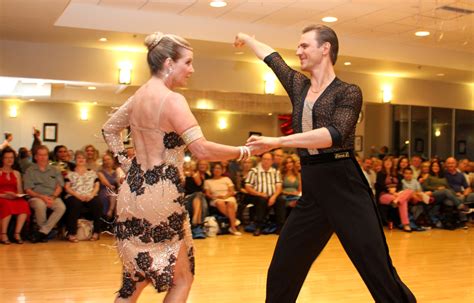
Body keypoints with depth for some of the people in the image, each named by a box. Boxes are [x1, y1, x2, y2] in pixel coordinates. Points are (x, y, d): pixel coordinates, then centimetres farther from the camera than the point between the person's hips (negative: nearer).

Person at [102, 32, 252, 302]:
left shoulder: (138, 96, 9)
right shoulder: (172, 99, -16)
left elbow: (109, 129, 23)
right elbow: (201, 149, -24)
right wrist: (243, 152, -14)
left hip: (134, 191, 8)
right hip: (160, 196, -8)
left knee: (136, 278, 20)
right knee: (182, 279, 9)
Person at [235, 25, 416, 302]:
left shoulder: (348, 92, -4)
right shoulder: (299, 86, 15)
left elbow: (335, 134, -20)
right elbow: (273, 58, 31)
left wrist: (277, 142, -24)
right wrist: (246, 39, 47)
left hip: (345, 185, -6)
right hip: (312, 191, 6)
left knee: (379, 271, -6)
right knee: (281, 272, 9)